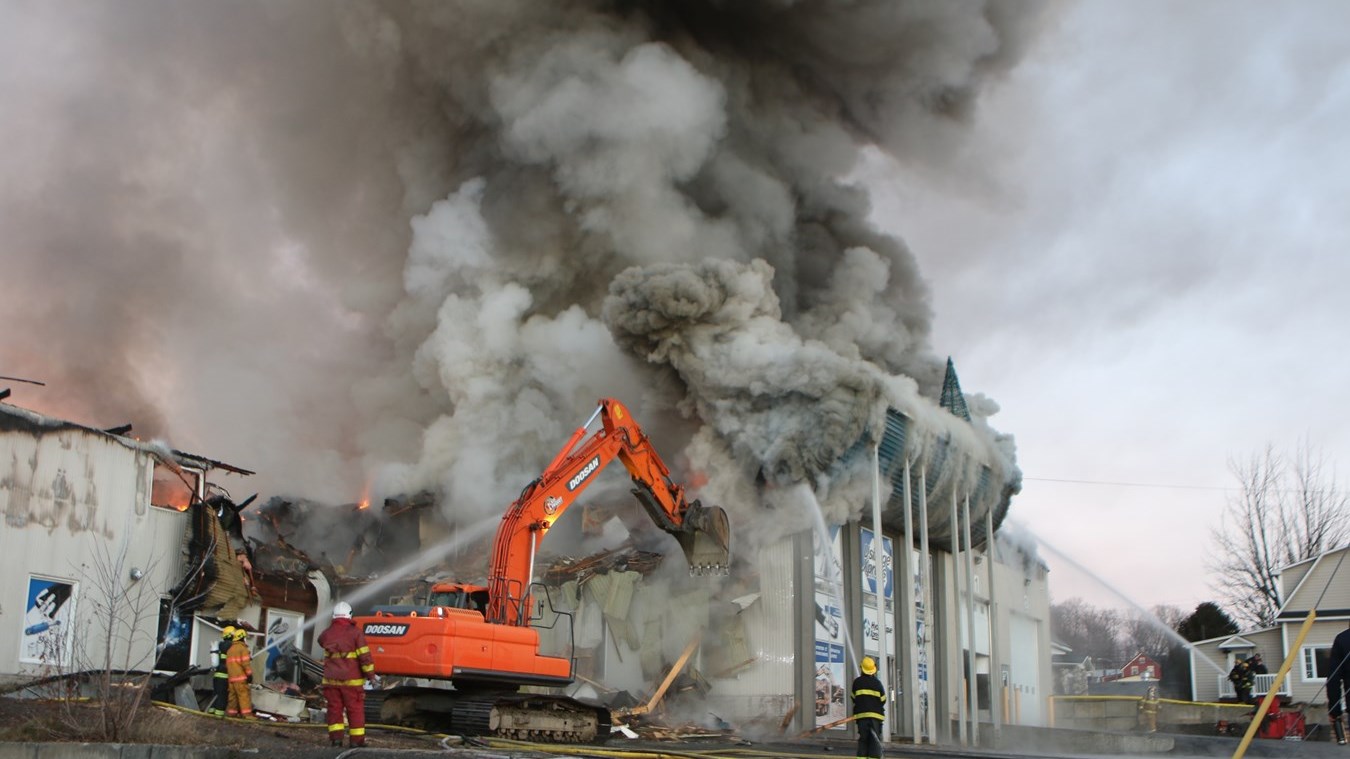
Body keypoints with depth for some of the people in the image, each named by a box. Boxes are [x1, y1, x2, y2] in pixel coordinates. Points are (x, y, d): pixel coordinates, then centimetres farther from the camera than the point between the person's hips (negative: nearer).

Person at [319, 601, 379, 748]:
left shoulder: (327, 633, 3)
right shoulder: (355, 632, -9)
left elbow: (321, 641, 29)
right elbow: (365, 656, -11)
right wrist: (371, 675, -5)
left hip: (331, 679, 3)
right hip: (351, 680, -3)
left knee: (334, 709, 9)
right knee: (355, 710, 4)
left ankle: (336, 737, 4)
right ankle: (357, 740, 5)